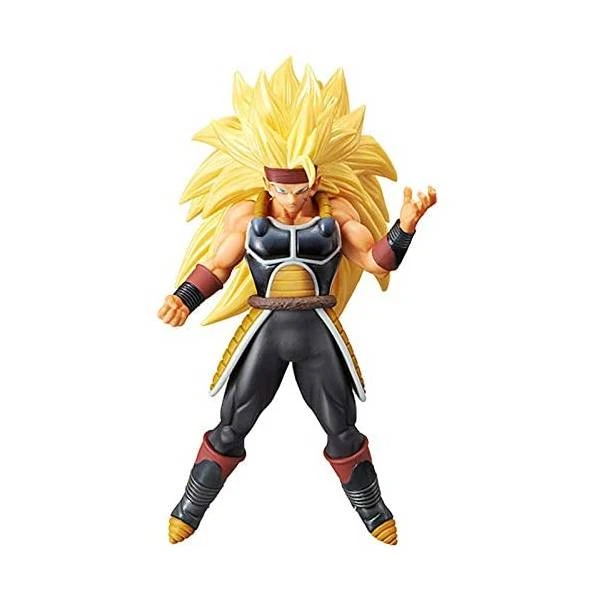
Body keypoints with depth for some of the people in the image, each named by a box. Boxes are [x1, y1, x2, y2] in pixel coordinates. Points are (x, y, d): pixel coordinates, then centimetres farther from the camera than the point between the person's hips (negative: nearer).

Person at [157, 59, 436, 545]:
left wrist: (406, 224, -17)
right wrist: (184, 299, -14)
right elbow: (216, 266, 2)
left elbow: (378, 261, -3)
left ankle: (375, 514, 32)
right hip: (264, 330, 0)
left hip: (319, 332, 0)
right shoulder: (246, 214, -5)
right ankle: (188, 512, 26)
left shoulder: (338, 212, -5)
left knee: (342, 430, 12)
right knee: (230, 430, 8)